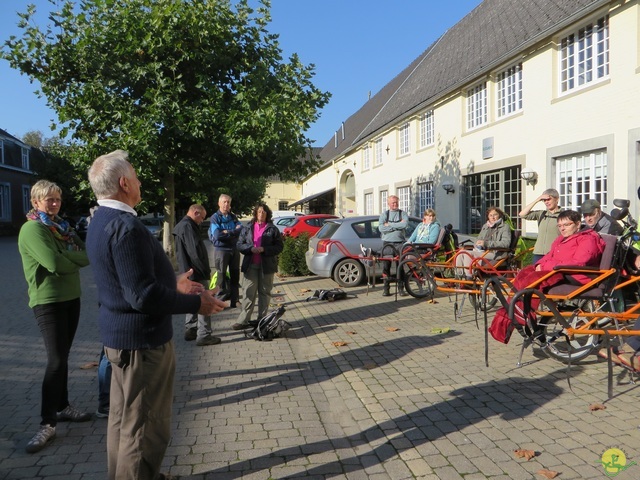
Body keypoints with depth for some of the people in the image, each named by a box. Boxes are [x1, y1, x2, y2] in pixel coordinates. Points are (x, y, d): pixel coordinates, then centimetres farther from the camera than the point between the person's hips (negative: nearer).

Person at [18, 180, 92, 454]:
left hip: (71, 297, 7)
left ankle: (62, 407, 27)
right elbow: (54, 263, -24)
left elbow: (88, 254, 2)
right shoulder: (32, 229, -12)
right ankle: (47, 423, -1)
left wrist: (66, 258, -17)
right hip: (48, 301, -7)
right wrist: (75, 260, -6)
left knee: (62, 357, 15)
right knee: (56, 360, -9)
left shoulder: (61, 227, 12)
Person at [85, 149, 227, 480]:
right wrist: (195, 303, -18)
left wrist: (173, 285, 17)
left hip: (118, 334, 11)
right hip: (141, 339, -11)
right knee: (144, 427, 4)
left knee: (123, 418, 24)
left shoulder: (101, 221, 9)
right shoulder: (125, 225, -24)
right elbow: (142, 295, -28)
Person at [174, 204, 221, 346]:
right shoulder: (188, 226, -18)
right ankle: (204, 335, -2)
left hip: (189, 272, 11)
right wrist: (206, 270, -17)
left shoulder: (182, 225, 16)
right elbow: (195, 252, -24)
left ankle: (190, 330, 26)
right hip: (197, 272, -10)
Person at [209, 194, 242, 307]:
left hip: (234, 249, 5)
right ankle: (222, 297, 11)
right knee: (221, 274, 0)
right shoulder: (215, 217, -6)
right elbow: (217, 235, -17)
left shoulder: (233, 217, 8)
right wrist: (233, 232, -10)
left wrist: (227, 232, -17)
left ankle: (234, 300, 20)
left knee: (235, 275, 10)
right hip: (221, 249, -4)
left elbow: (240, 229, -6)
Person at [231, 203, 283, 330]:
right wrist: (250, 248, -12)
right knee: (248, 293, 1)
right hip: (250, 265, 1)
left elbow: (279, 246, -1)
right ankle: (243, 320, 3)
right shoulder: (247, 228, 11)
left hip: (267, 266, -1)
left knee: (264, 293, 7)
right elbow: (240, 245, 8)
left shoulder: (272, 229, 3)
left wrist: (264, 249, -15)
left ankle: (262, 320, 15)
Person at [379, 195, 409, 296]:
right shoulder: (384, 214, 10)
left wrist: (389, 225, -9)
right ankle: (386, 288, 7)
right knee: (386, 266, -1)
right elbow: (381, 228, -7)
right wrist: (397, 225, -8)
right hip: (387, 243, 0)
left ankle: (401, 288, 7)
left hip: (400, 243, 0)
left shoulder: (403, 214, 9)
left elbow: (405, 224, -12)